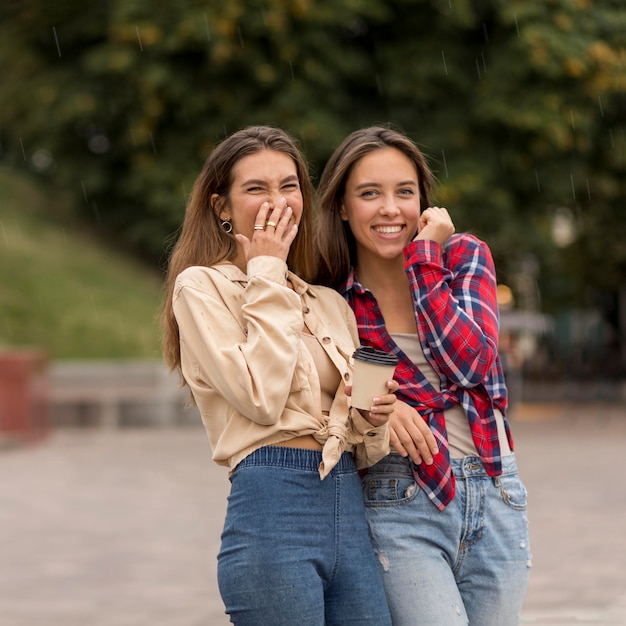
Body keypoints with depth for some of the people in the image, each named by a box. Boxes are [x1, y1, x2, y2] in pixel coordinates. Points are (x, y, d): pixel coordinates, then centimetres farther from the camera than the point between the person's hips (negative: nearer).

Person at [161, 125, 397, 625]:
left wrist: (369, 420, -2)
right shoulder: (201, 286, 1)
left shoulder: (331, 304, 18)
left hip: (351, 509, 6)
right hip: (271, 507, -6)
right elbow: (261, 397, -13)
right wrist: (267, 275, -5)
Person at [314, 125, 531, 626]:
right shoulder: (330, 295, -2)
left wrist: (424, 255, -11)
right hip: (401, 505, -3)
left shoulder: (464, 255, 2)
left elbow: (468, 361, -13)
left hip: (495, 494, 3)